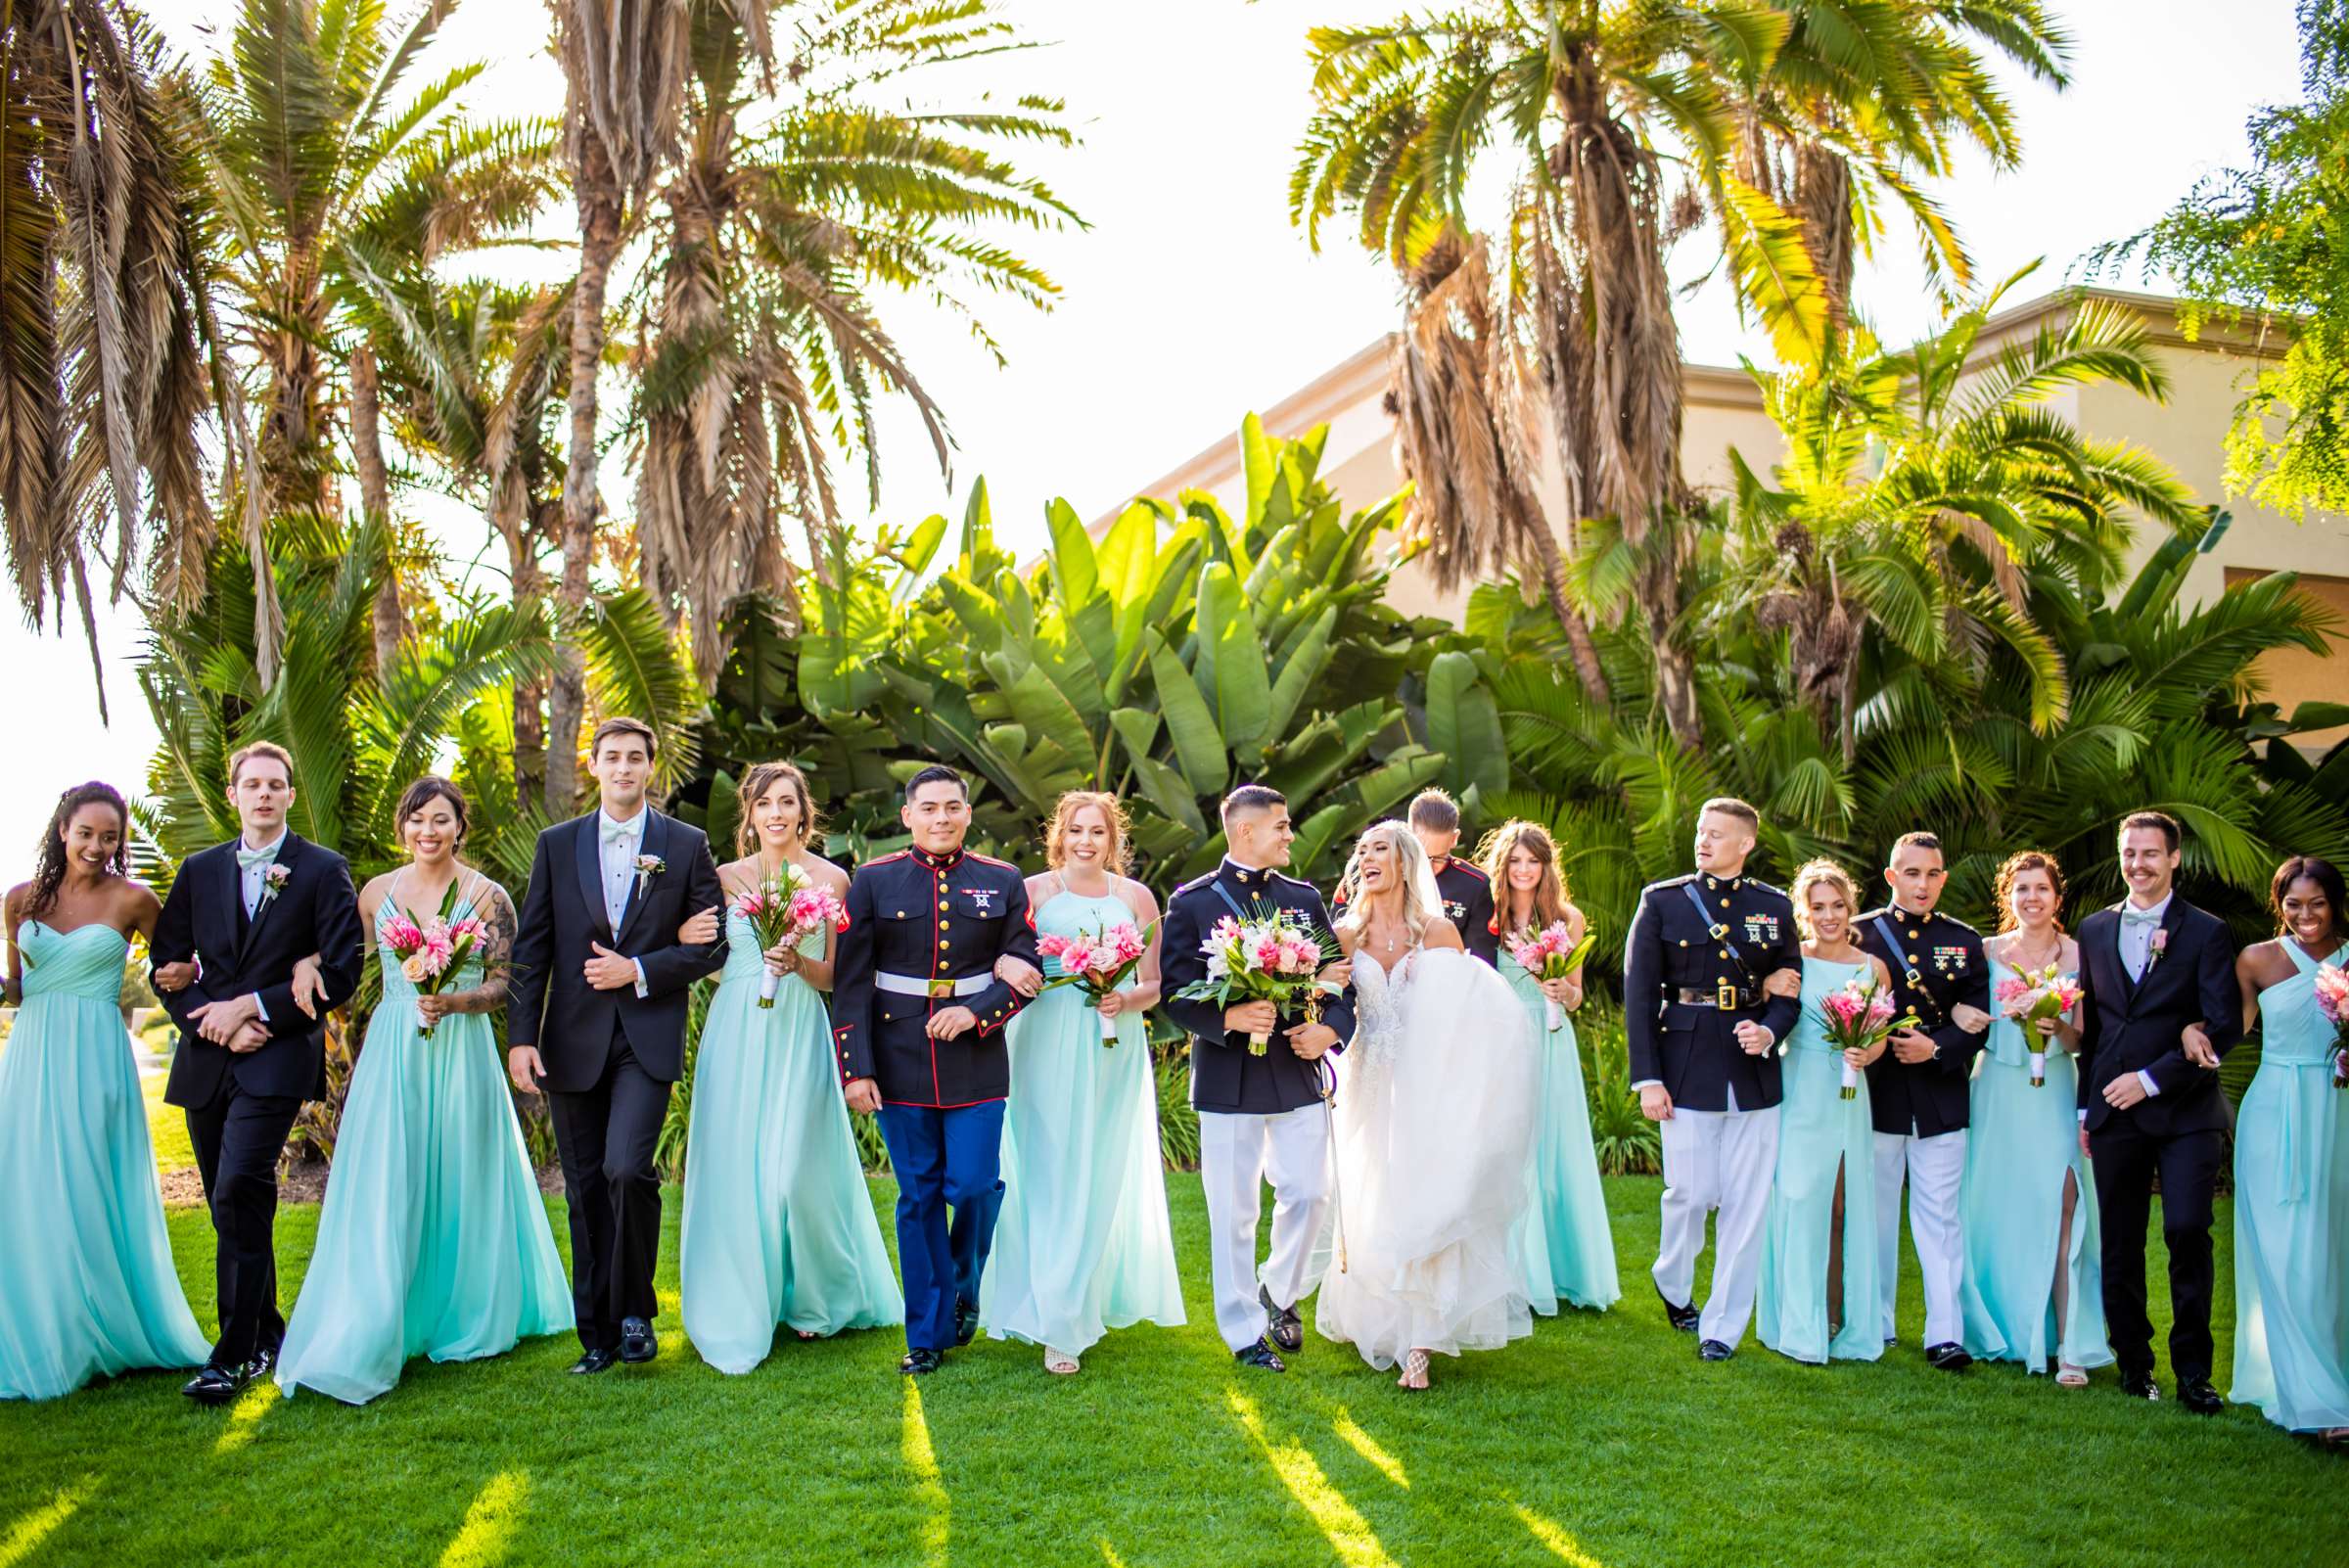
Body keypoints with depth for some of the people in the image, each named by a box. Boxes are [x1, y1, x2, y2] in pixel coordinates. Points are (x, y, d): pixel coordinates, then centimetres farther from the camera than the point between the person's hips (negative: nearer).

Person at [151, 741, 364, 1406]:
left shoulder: (323, 870, 1)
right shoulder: (199, 870, 13)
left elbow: (341, 972, -5)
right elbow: (167, 963, 10)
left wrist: (250, 1006, -11)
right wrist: (217, 1024, -6)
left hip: (277, 1059, -5)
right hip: (205, 1062, 5)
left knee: (239, 1193, -17)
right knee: (232, 1206, 10)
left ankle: (235, 1354, -10)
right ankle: (267, 1337, 24)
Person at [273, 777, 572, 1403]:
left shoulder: (488, 896, -1)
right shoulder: (376, 893, 7)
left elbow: (506, 983, -2)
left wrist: (454, 1001, -18)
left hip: (461, 1052, -1)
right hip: (392, 1052, 2)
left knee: (459, 1183, 6)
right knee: (385, 1191, -4)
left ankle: (464, 1319, 22)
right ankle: (364, 1342, -1)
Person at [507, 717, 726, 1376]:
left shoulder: (686, 845, 5)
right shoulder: (557, 845, 9)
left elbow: (712, 944, 3)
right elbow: (531, 949, 6)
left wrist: (639, 970, -10)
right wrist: (520, 1035, -3)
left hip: (648, 1037, -2)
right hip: (574, 1040, 3)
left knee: (626, 1170, -18)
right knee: (586, 1188, 7)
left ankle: (635, 1310, 2)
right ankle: (597, 1334, 18)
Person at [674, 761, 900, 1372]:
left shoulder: (831, 878, 3)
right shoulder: (726, 877, 6)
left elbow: (837, 977, 6)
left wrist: (799, 964, -14)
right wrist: (684, 938, -11)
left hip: (801, 1034, -1)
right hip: (736, 1033, 1)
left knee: (796, 1170, -5)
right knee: (735, 1170, 0)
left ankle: (814, 1298, 20)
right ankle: (739, 1314, 13)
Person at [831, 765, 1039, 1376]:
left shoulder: (1002, 882, 6)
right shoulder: (873, 881, 3)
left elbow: (1025, 969, 5)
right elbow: (850, 981, 0)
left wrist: (976, 1011, -13)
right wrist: (855, 1067, -6)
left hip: (976, 1057, 0)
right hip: (900, 1062, 0)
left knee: (973, 1184, -5)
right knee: (918, 1198, 6)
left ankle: (965, 1289, 26)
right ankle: (929, 1334, 18)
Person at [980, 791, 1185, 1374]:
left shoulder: (1136, 897, 8)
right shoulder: (1032, 891, 3)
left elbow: (1153, 985, 11)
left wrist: (1126, 1001, -9)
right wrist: (1011, 970, -18)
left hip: (1115, 1051, 2)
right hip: (1047, 1047, -2)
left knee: (1104, 1179, 5)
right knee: (1051, 1177, -5)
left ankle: (1092, 1298, 22)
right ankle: (1058, 1324, 0)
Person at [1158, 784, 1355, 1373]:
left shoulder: (1304, 898, 9)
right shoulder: (1191, 903, -2)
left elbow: (1340, 978, 11)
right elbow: (1175, 992, -6)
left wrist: (1330, 1028, -8)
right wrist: (1229, 1017, -21)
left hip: (1299, 1073, 3)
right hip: (1228, 1077, -3)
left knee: (1310, 1195, 4)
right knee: (1234, 1212, 4)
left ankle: (1281, 1294, 31)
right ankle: (1244, 1331, 19)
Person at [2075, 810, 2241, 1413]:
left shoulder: (2207, 933, 0)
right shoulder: (2094, 929, 12)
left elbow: (2226, 1027, -7)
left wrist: (2152, 1079, -13)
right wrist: (2086, 1105, 11)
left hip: (2183, 1109, -3)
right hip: (2114, 1111, 4)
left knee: (2187, 1230, -12)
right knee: (2120, 1244, 7)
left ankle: (2193, 1369, 1)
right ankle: (2134, 1362, 18)